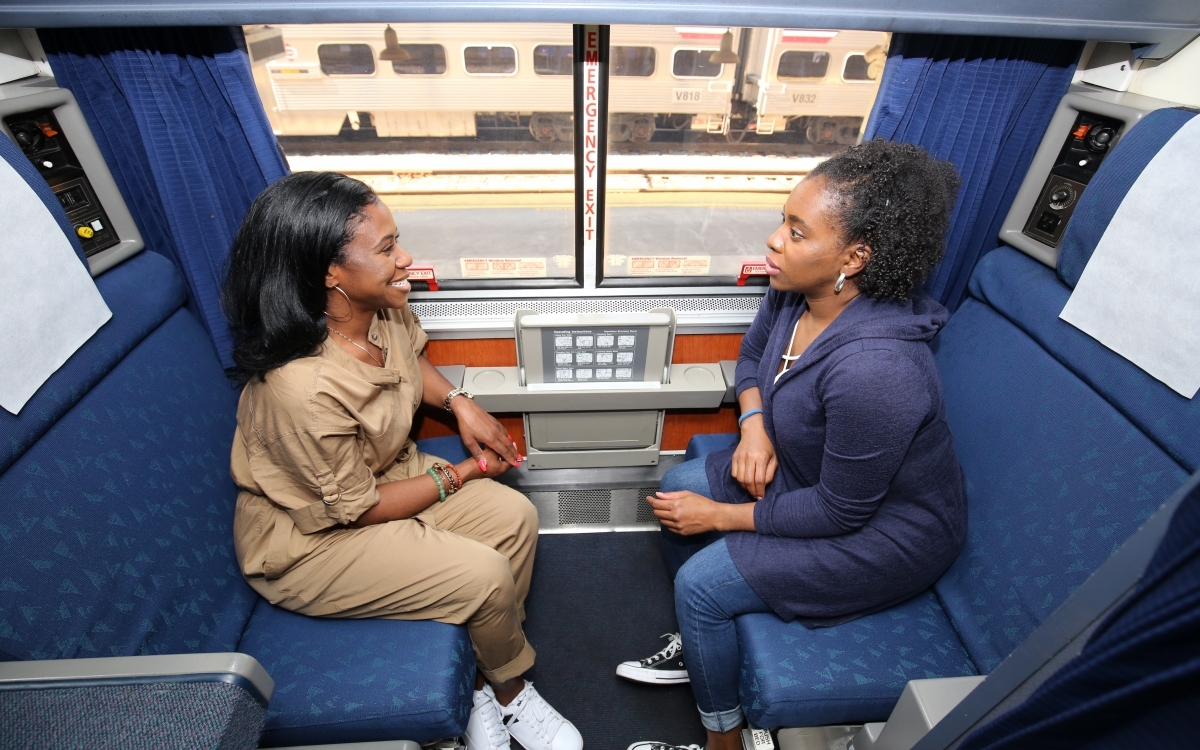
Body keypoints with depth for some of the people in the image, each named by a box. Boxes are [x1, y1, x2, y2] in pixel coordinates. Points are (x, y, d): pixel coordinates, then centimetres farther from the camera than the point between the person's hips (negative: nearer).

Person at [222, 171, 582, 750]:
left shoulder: (385, 310, -14)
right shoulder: (304, 389, -36)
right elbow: (355, 508, -23)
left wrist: (458, 401, -7)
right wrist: (463, 473, -13)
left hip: (383, 471, 8)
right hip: (310, 538, -7)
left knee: (515, 518, -5)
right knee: (486, 576, -18)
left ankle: (481, 682, 13)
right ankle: (509, 689, 18)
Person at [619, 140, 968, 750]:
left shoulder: (873, 369, -38)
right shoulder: (795, 290, -14)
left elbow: (841, 510, -27)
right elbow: (752, 355, 6)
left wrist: (719, 516, -18)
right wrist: (754, 425, -13)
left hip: (884, 525, -8)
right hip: (811, 468, 8)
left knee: (700, 583, -13)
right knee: (679, 485, 5)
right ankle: (700, 643, 26)